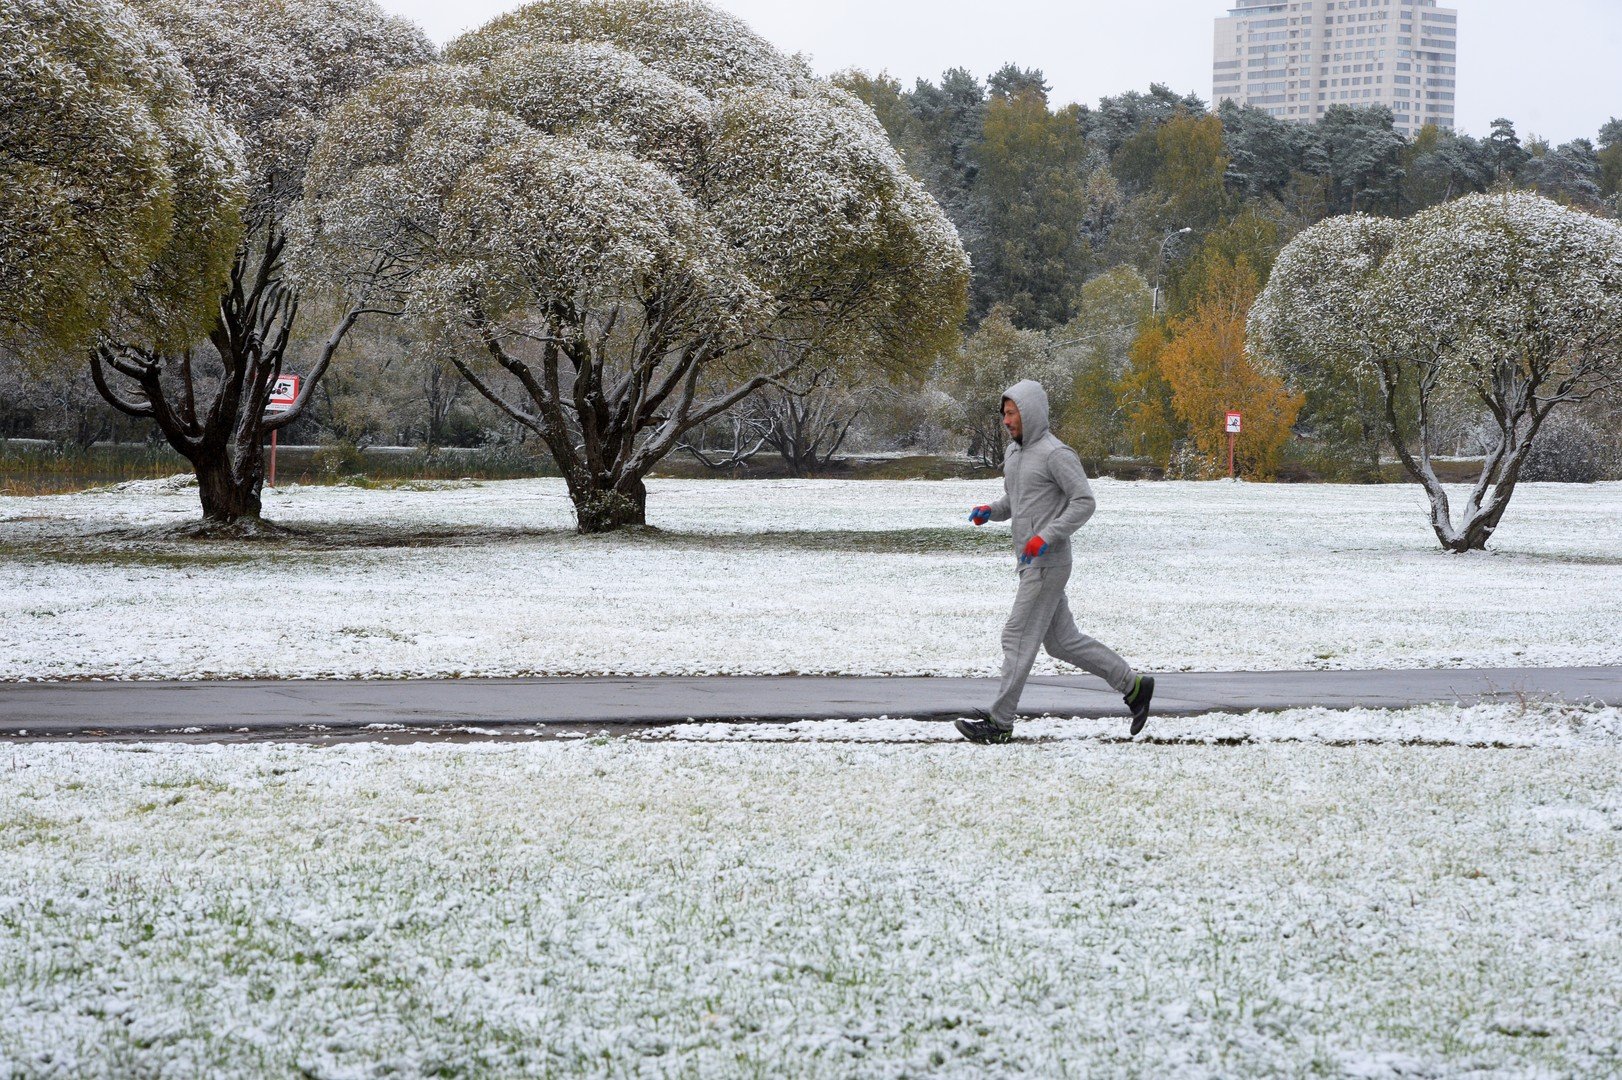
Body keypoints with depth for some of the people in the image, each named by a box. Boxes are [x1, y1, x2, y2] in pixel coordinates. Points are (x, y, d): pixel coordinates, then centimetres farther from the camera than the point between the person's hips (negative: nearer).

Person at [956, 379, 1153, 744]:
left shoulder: (1055, 454, -14)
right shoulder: (1015, 452, 14)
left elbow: (1085, 502, -18)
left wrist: (1046, 536, -26)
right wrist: (989, 512, 4)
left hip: (1047, 563, -10)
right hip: (1031, 564, 10)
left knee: (1018, 639, -6)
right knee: (1062, 640, 13)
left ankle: (999, 723, 0)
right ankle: (1134, 686, 20)